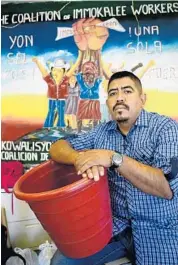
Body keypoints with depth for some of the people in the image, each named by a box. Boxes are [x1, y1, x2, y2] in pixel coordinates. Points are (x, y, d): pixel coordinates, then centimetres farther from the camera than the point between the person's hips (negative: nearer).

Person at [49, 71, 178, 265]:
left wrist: (114, 158, -30)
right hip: (114, 224, 4)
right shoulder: (102, 132, 1)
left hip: (158, 231, -3)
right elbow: (57, 148, -1)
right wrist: (79, 158, -24)